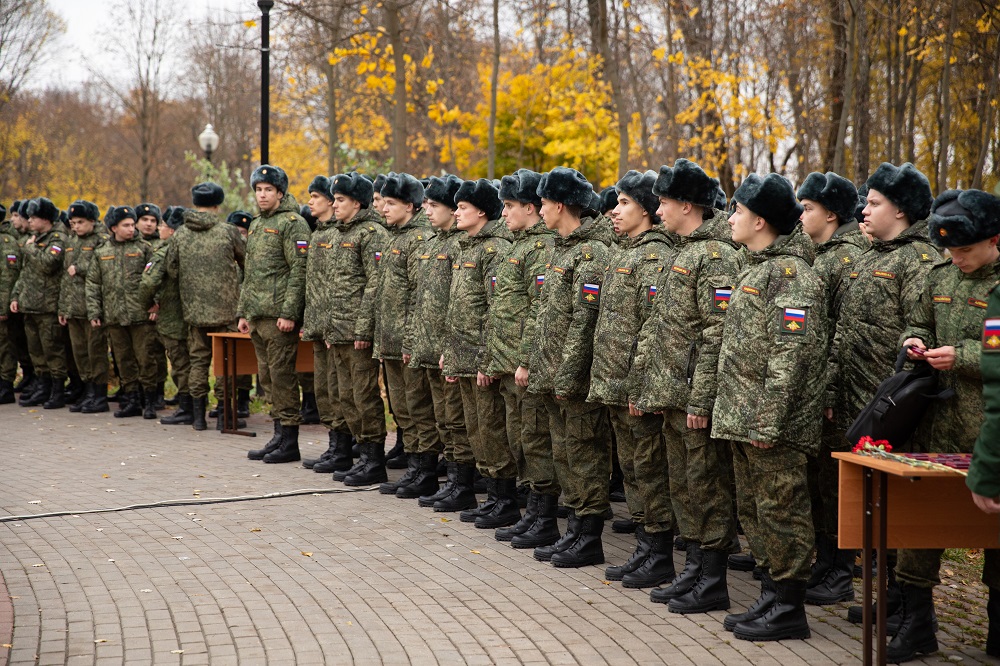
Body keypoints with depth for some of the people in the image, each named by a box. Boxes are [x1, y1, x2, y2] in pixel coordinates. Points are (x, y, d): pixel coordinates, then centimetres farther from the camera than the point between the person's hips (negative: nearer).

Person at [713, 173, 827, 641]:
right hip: (742, 422, 10)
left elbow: (790, 355, -21)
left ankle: (789, 609, 6)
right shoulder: (757, 269, 17)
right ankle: (771, 597, 25)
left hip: (773, 426, -10)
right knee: (754, 512, 15)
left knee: (781, 513, -2)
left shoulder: (790, 274, -14)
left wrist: (767, 421, -23)